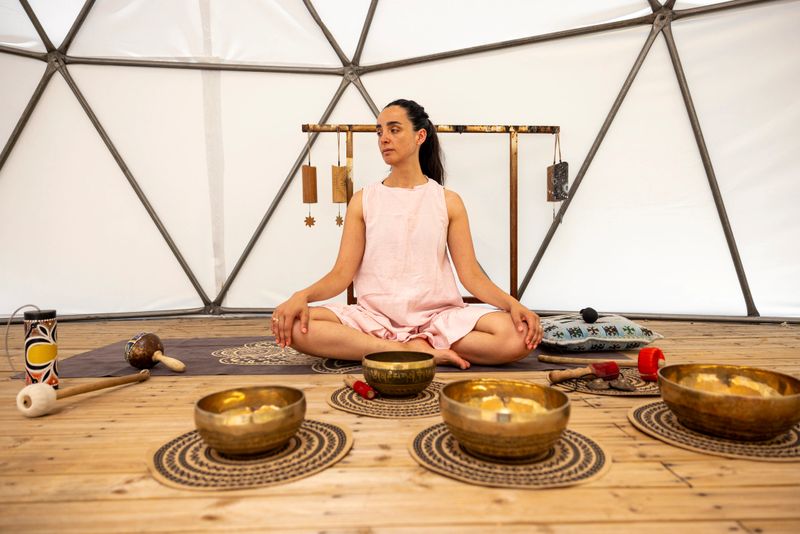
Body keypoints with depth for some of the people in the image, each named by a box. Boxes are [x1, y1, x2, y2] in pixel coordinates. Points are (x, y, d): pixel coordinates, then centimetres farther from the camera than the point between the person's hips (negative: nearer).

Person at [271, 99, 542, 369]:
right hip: (375, 315, 1)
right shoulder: (363, 200, 8)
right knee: (296, 326, -27)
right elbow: (342, 273, 0)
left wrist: (513, 303, -18)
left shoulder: (448, 201, 7)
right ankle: (425, 352, -21)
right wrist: (302, 295, -21)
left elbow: (471, 274, 1)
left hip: (438, 315, 0)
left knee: (518, 335, -27)